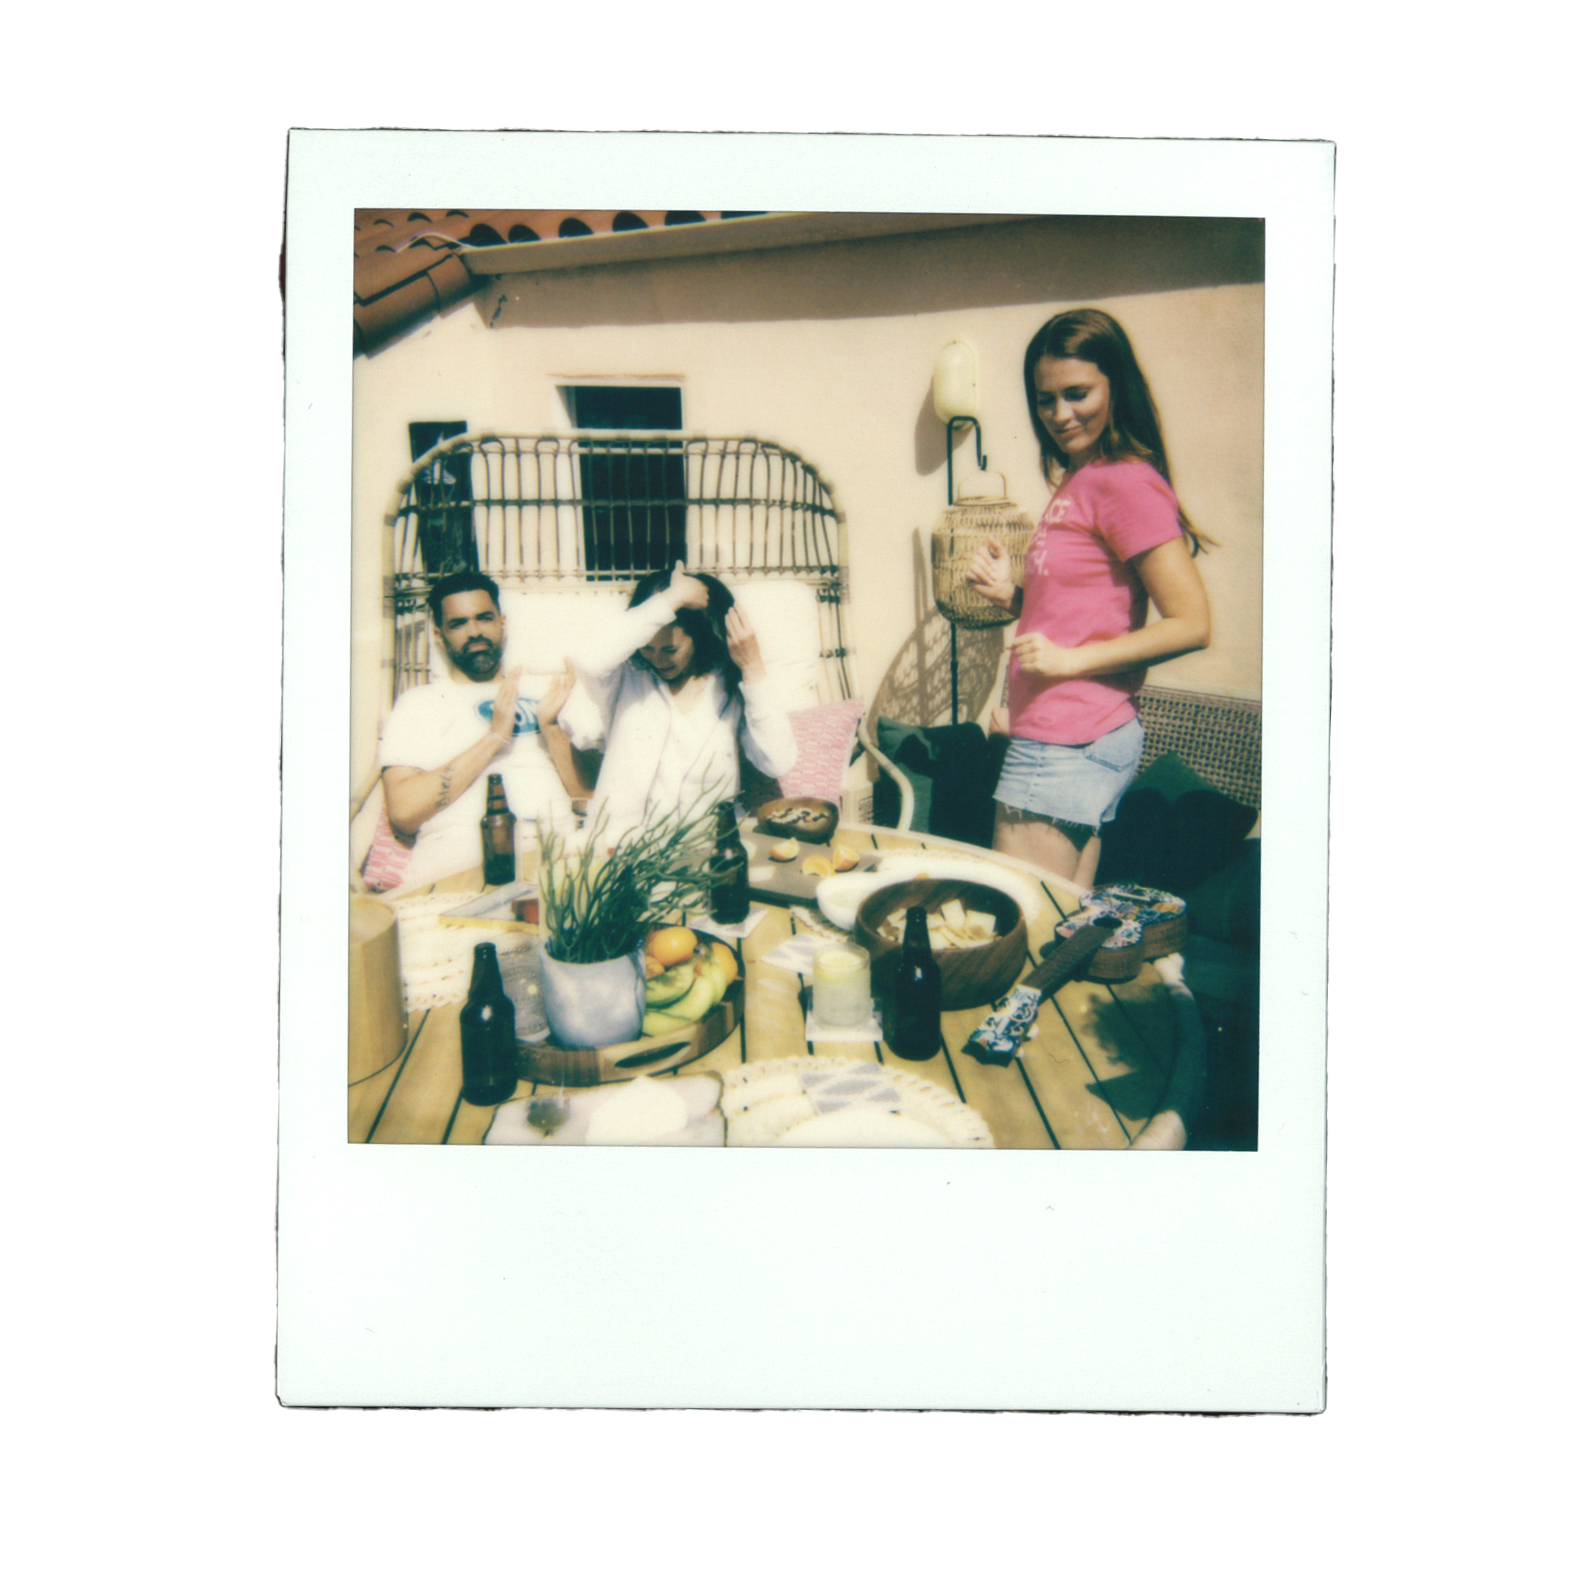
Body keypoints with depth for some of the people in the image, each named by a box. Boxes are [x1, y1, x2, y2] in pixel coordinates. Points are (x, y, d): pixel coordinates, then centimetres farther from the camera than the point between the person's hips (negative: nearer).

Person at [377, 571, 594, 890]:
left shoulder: (539, 695, 26)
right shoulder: (419, 702, 15)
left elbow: (585, 793, 17)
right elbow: (403, 813, -3)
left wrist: (551, 726, 0)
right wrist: (495, 736, -5)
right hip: (460, 865, -3)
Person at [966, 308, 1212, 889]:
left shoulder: (1125, 482, -13)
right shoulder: (1077, 482, 16)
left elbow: (1191, 624, -17)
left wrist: (1069, 660, -19)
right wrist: (1010, 596, 5)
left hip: (1069, 747, -9)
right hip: (1080, 739, 9)